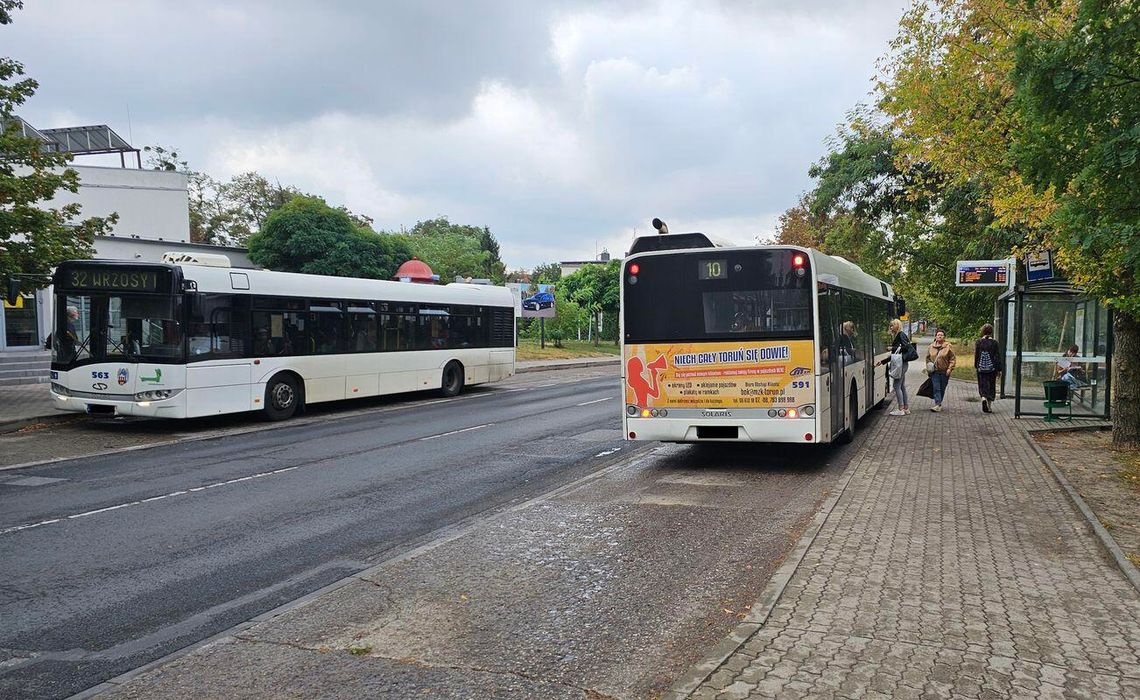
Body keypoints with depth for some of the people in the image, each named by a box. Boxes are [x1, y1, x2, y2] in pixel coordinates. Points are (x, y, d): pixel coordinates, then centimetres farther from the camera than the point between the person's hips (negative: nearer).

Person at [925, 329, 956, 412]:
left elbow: (953, 359, -1)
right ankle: (938, 404, -12)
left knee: (942, 389, 7)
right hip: (934, 371, 1)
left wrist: (950, 368, -9)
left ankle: (939, 403, 21)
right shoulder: (931, 347, 7)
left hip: (944, 372, -1)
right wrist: (928, 367, 6)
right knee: (936, 388, -8)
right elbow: (928, 358, 17)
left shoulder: (948, 346, -2)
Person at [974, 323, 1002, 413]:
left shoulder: (978, 342, -2)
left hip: (981, 368, 0)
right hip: (992, 368, 0)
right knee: (991, 386, 10)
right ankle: (988, 406, 12)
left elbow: (976, 355, 3)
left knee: (983, 385, 6)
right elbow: (998, 357, -3)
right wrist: (999, 369, 3)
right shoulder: (994, 343, -5)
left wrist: (976, 366, 15)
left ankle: (983, 398, -24)